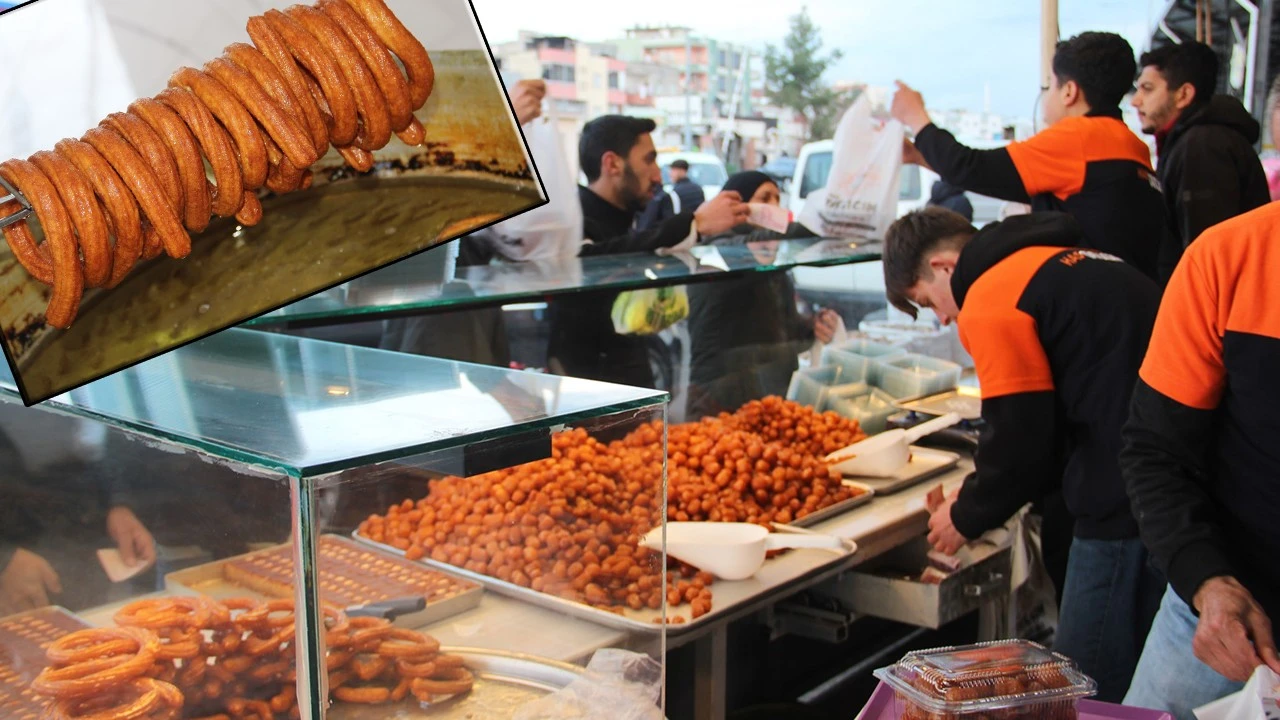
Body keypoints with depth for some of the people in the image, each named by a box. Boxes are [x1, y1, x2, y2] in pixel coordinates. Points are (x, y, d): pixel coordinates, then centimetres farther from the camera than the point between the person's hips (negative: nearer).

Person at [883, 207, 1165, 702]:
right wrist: (984, 500, 19)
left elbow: (1020, 436, -11)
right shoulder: (1068, 261, 20)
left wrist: (968, 517, 7)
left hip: (1126, 503, -10)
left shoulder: (992, 299, -9)